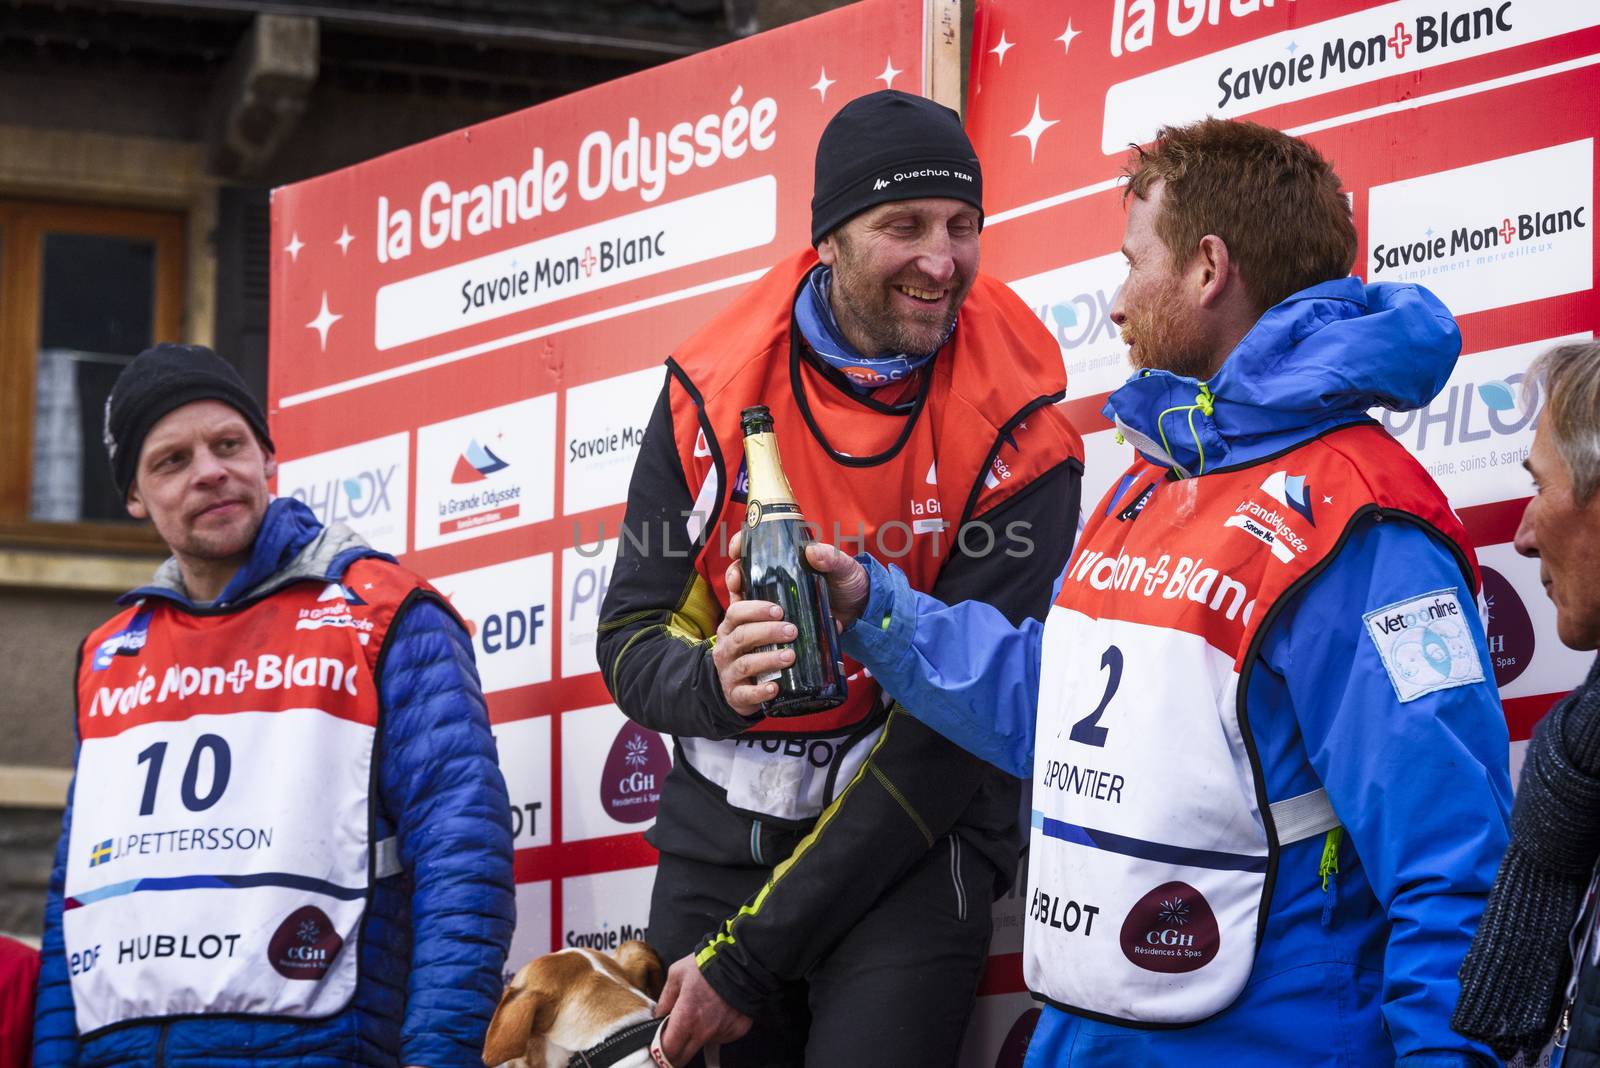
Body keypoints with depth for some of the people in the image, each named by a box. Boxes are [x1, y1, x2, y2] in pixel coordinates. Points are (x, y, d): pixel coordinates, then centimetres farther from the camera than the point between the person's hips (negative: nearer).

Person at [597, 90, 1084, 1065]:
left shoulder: (1018, 444, -13)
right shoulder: (713, 393, -4)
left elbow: (954, 731, -15)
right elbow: (631, 638, 0)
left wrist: (747, 962, -16)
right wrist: (715, 682, -27)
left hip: (911, 847, -3)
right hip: (718, 831, 3)